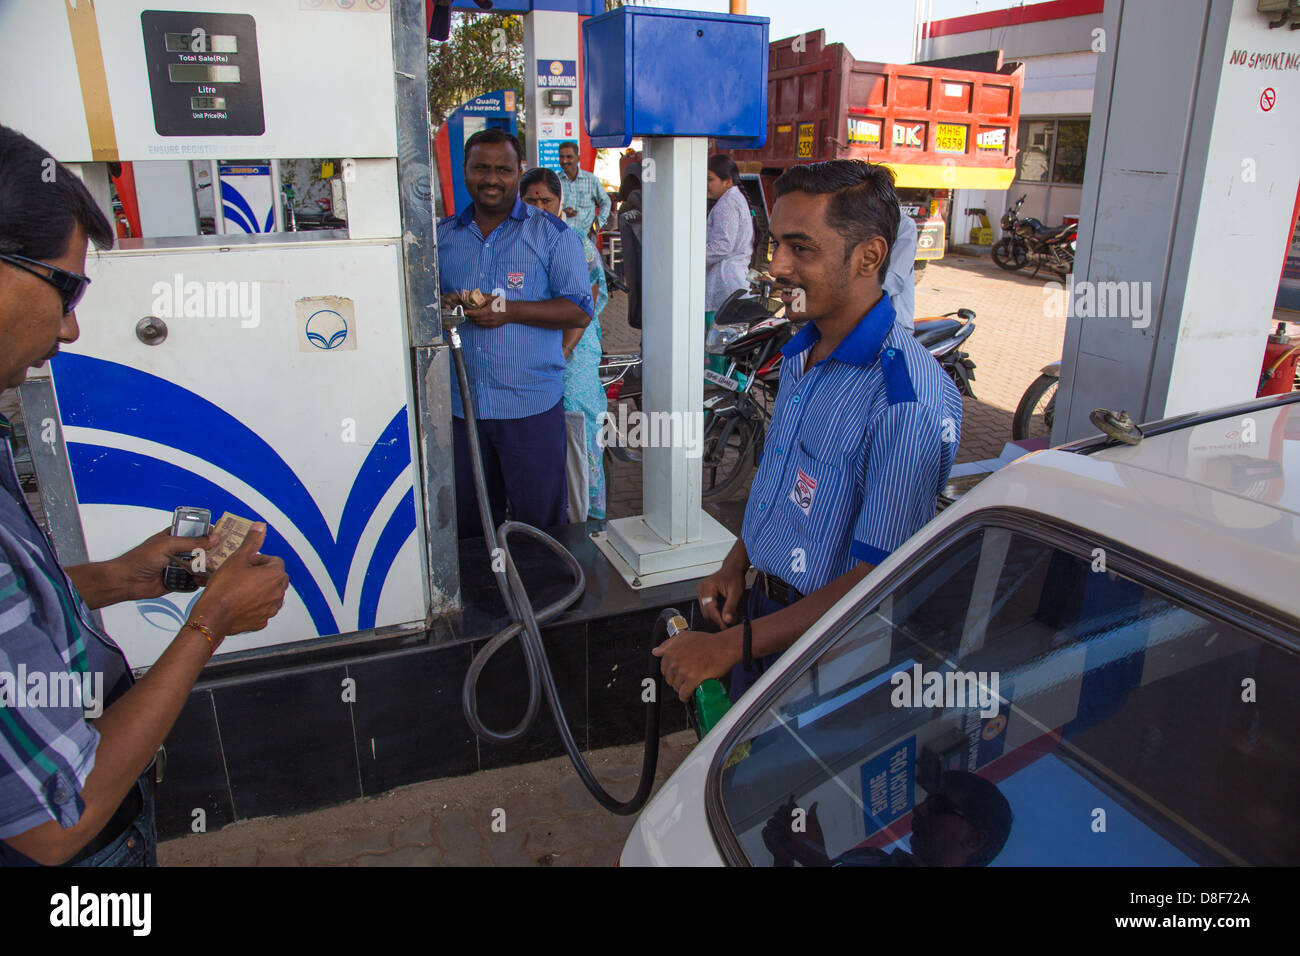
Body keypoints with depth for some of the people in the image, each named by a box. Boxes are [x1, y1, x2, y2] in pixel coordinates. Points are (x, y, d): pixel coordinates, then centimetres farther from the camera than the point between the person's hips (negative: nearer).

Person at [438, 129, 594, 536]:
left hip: (531, 406, -3)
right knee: (469, 525, 14)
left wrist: (510, 310, -17)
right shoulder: (442, 235, 12)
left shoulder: (552, 234, 1)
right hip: (458, 406, 4)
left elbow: (580, 312, -5)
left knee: (538, 524, 4)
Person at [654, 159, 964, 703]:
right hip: (761, 608, 8)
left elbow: (876, 579, -27)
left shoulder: (910, 401, -27)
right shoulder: (801, 356, 2)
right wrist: (736, 564, 3)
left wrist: (732, 646, -27)